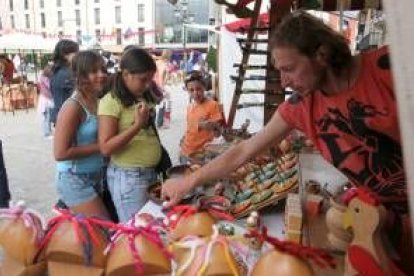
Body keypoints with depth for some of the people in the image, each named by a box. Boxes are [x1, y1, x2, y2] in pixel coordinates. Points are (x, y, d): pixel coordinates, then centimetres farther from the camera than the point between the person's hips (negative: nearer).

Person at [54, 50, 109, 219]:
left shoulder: (99, 102, 4)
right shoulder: (73, 106, -19)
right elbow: (60, 153, -23)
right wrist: (100, 146, -20)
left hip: (95, 178, 8)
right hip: (75, 180, -8)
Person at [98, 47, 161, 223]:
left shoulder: (145, 98, 9)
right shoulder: (111, 101, -13)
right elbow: (106, 148, -18)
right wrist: (137, 125, -26)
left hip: (151, 172, 7)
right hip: (128, 177, -7)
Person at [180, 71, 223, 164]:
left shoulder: (212, 105, -11)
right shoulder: (190, 107, 6)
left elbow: (217, 133, -12)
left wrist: (212, 126, -31)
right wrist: (185, 139, 5)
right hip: (185, 152, 6)